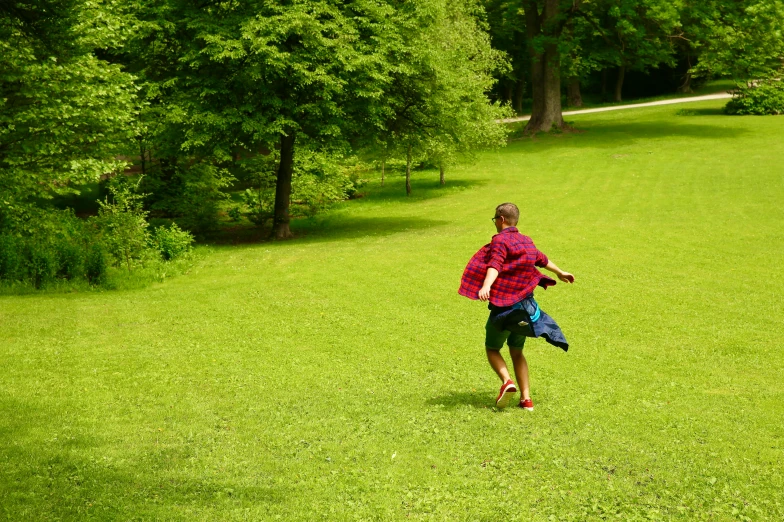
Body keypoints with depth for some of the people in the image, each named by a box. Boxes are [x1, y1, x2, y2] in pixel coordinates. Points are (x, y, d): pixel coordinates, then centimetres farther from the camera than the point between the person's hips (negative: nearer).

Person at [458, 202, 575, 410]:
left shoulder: (500, 240, -9)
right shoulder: (527, 242, 13)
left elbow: (495, 265, -28)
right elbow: (542, 260, 32)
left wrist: (486, 286, -44)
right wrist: (560, 273, 51)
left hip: (503, 306, -6)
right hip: (525, 305, 6)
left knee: (492, 348, 10)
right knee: (517, 351, 17)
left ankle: (507, 382, -15)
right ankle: (526, 398, 9)